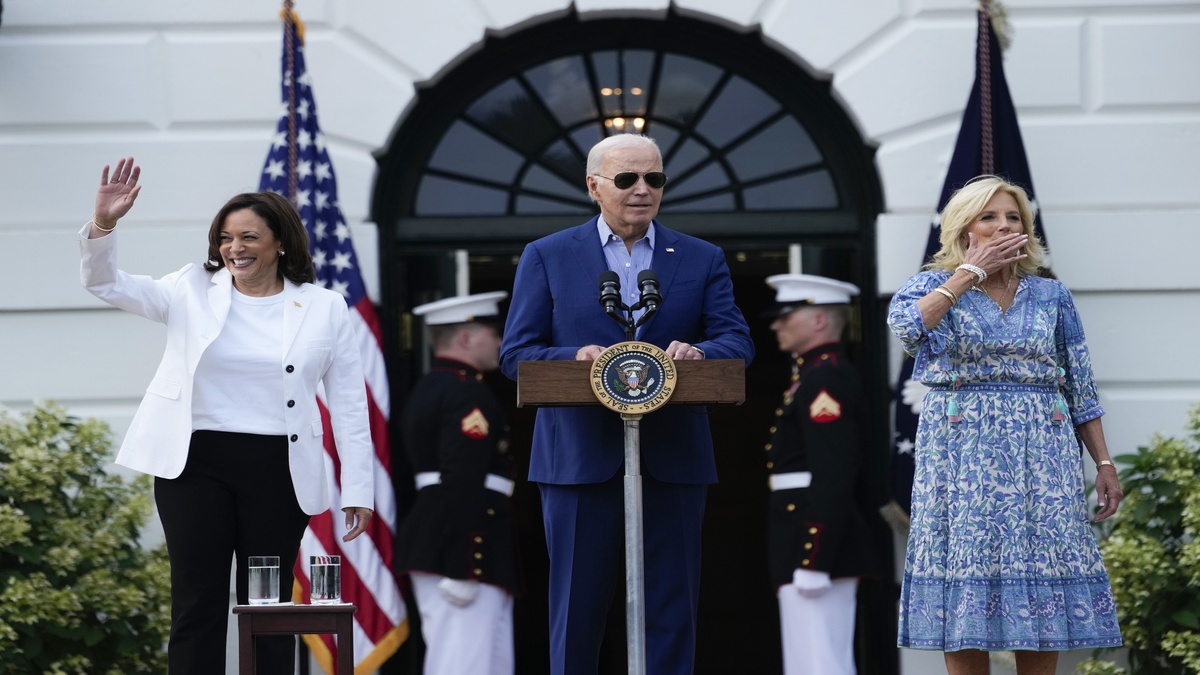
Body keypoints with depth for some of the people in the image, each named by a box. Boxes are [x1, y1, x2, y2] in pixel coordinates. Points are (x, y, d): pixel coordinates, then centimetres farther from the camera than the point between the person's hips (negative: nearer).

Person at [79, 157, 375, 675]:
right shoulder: (193, 291, 4)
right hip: (195, 465, 0)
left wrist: (357, 490, 0)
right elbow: (107, 284, -3)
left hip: (278, 471, 0)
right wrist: (102, 224, -22)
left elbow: (350, 405, 5)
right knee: (197, 605, 2)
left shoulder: (325, 309, 4)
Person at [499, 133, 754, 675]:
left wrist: (698, 352, -22)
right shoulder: (546, 257, 6)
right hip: (581, 461, -1)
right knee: (576, 610, 3)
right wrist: (575, 357, -19)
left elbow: (737, 342, 1)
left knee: (671, 611, 3)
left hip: (673, 462, 2)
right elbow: (515, 354, 1)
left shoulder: (703, 260, 11)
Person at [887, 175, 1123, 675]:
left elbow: (1080, 387, 11)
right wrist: (970, 271, -12)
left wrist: (1104, 463, 5)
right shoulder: (934, 287, 4)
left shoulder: (1051, 295, 11)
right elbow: (905, 324, -20)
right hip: (963, 451, -2)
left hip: (1041, 452, 2)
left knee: (1042, 574, -1)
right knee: (965, 569, -4)